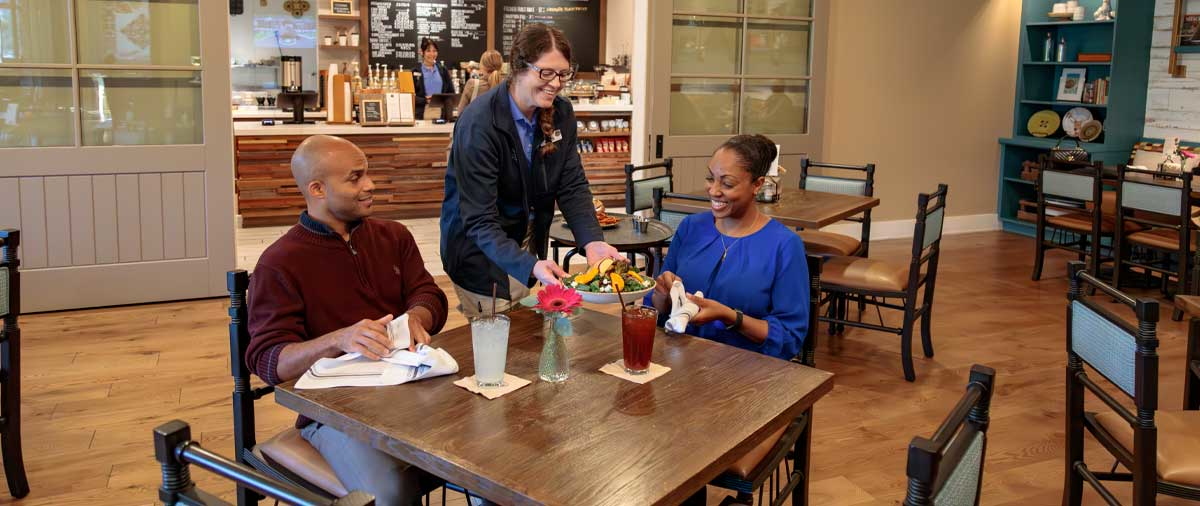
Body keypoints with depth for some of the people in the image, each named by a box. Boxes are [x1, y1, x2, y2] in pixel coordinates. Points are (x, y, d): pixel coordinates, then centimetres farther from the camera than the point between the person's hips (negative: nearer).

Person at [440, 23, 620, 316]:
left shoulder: (561, 113, -7)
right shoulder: (479, 124, -27)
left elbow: (572, 186, -6)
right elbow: (480, 222, -30)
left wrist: (592, 241, -25)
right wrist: (530, 266, -45)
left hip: (525, 242, 6)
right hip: (479, 250, -6)